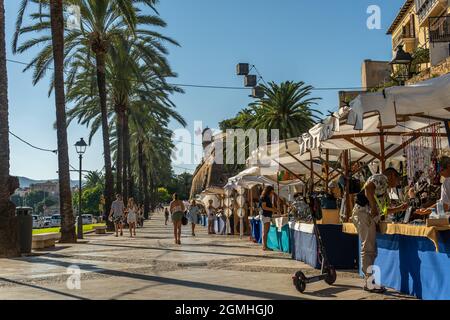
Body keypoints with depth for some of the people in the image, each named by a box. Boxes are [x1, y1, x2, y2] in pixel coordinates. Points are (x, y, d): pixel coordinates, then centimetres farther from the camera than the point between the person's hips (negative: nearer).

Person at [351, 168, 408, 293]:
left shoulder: (384, 190, 29)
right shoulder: (381, 178, -1)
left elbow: (384, 210, 32)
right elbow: (368, 187, -22)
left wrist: (400, 208, 33)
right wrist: (373, 206, -23)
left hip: (370, 218, 10)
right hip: (364, 213, -10)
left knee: (371, 250, 9)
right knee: (368, 248, -11)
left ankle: (369, 282, 14)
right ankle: (370, 283, -10)